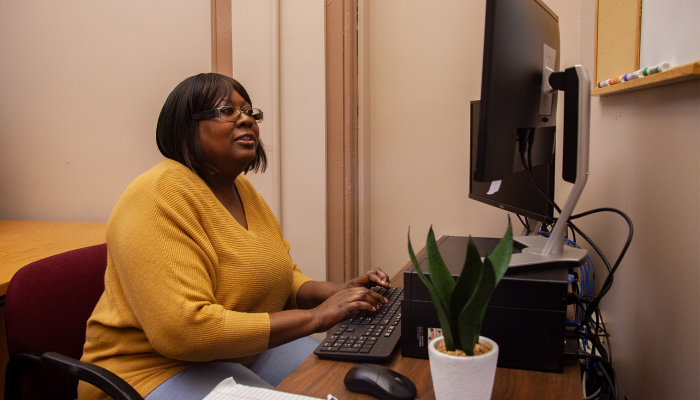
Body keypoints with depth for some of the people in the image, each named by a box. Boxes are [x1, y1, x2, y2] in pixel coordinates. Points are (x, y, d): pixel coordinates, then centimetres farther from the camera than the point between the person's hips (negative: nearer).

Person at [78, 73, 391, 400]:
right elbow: (182, 329, -30)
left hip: (246, 348, 9)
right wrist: (315, 317, -26)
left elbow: (281, 275, 15)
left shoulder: (241, 189, 8)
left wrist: (338, 291, -7)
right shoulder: (160, 194, -21)